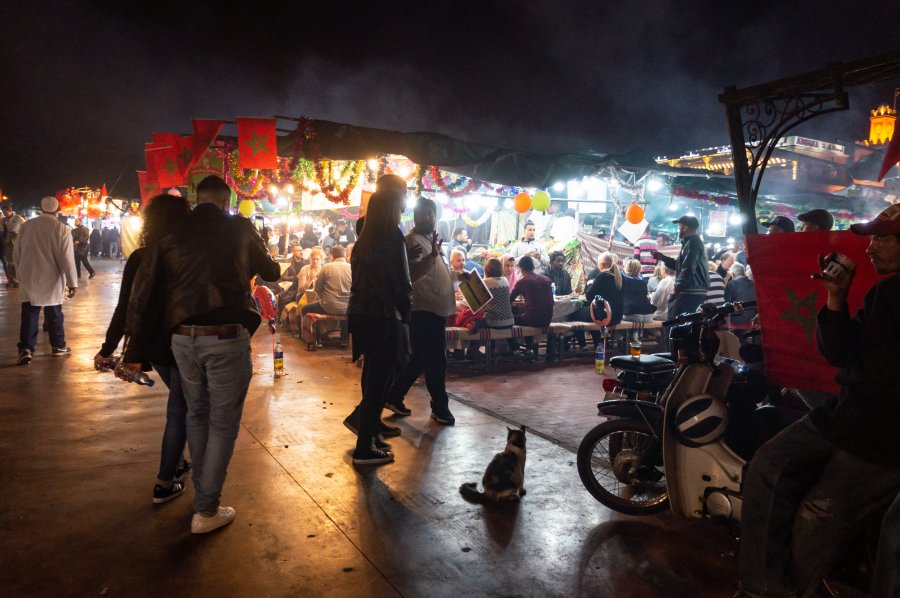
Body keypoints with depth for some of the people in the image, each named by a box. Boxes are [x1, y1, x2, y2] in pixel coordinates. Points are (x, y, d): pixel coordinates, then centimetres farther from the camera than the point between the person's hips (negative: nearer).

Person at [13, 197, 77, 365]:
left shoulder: (26, 226, 2)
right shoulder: (61, 228, -9)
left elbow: (16, 254, 8)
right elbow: (67, 257, -12)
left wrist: (21, 274, 21)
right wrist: (72, 282, -8)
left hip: (29, 279, 2)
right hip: (52, 280, -2)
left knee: (29, 315, 4)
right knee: (54, 314, 10)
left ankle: (25, 349, -5)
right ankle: (58, 346, 21)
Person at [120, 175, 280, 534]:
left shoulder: (170, 236, 7)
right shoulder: (240, 229, 3)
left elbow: (143, 296, 3)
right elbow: (270, 271, 18)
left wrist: (135, 354, 8)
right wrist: (274, 268, 43)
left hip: (183, 339, 4)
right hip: (227, 339, -3)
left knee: (196, 415, 22)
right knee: (223, 423, 8)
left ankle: (203, 493, 35)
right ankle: (206, 511, 16)